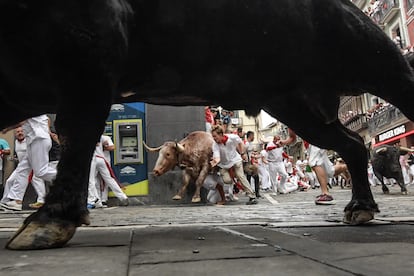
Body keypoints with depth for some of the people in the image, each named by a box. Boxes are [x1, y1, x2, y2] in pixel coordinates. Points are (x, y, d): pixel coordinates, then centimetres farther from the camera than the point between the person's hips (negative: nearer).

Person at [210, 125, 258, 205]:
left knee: (241, 177, -13)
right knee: (227, 180, -18)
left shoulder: (232, 137, -22)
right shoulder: (215, 145, -23)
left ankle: (252, 197, -6)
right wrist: (215, 161, -56)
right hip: (224, 164, 1)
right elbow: (217, 157, -34)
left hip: (235, 160, -1)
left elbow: (240, 142, 0)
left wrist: (243, 153, -1)